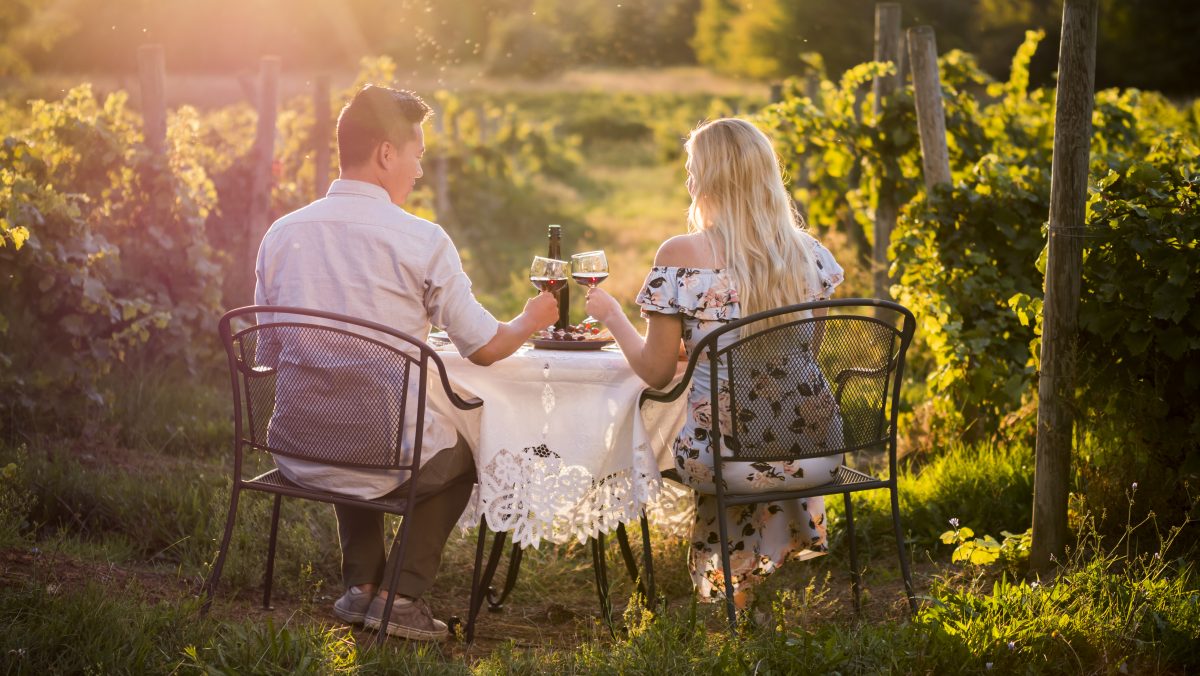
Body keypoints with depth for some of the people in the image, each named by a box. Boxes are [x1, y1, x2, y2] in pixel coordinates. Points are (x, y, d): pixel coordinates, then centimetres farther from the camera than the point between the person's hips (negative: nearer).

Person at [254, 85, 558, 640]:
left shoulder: (282, 233, 1)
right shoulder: (420, 240, -12)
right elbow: (484, 348, -3)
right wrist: (530, 321, 20)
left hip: (295, 453, 4)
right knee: (463, 448, 28)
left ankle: (361, 584, 30)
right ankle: (403, 594, 20)